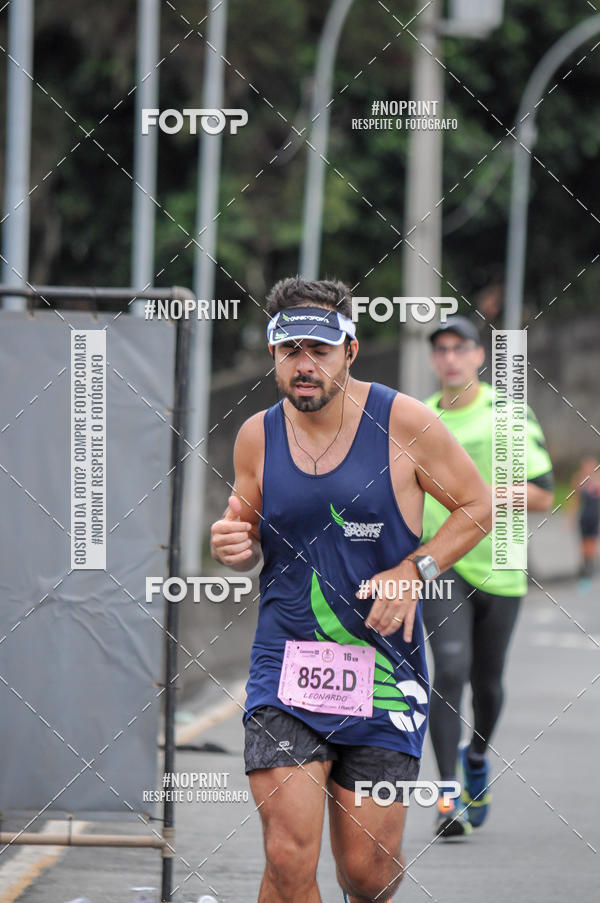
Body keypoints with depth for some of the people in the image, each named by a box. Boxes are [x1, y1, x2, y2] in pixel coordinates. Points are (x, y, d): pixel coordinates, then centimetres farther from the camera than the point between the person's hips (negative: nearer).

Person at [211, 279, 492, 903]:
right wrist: (232, 547, -6)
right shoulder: (257, 437, 3)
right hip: (285, 663, 1)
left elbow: (478, 507, 4)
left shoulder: (402, 422, -5)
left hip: (382, 665, -1)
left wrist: (414, 571, -10)